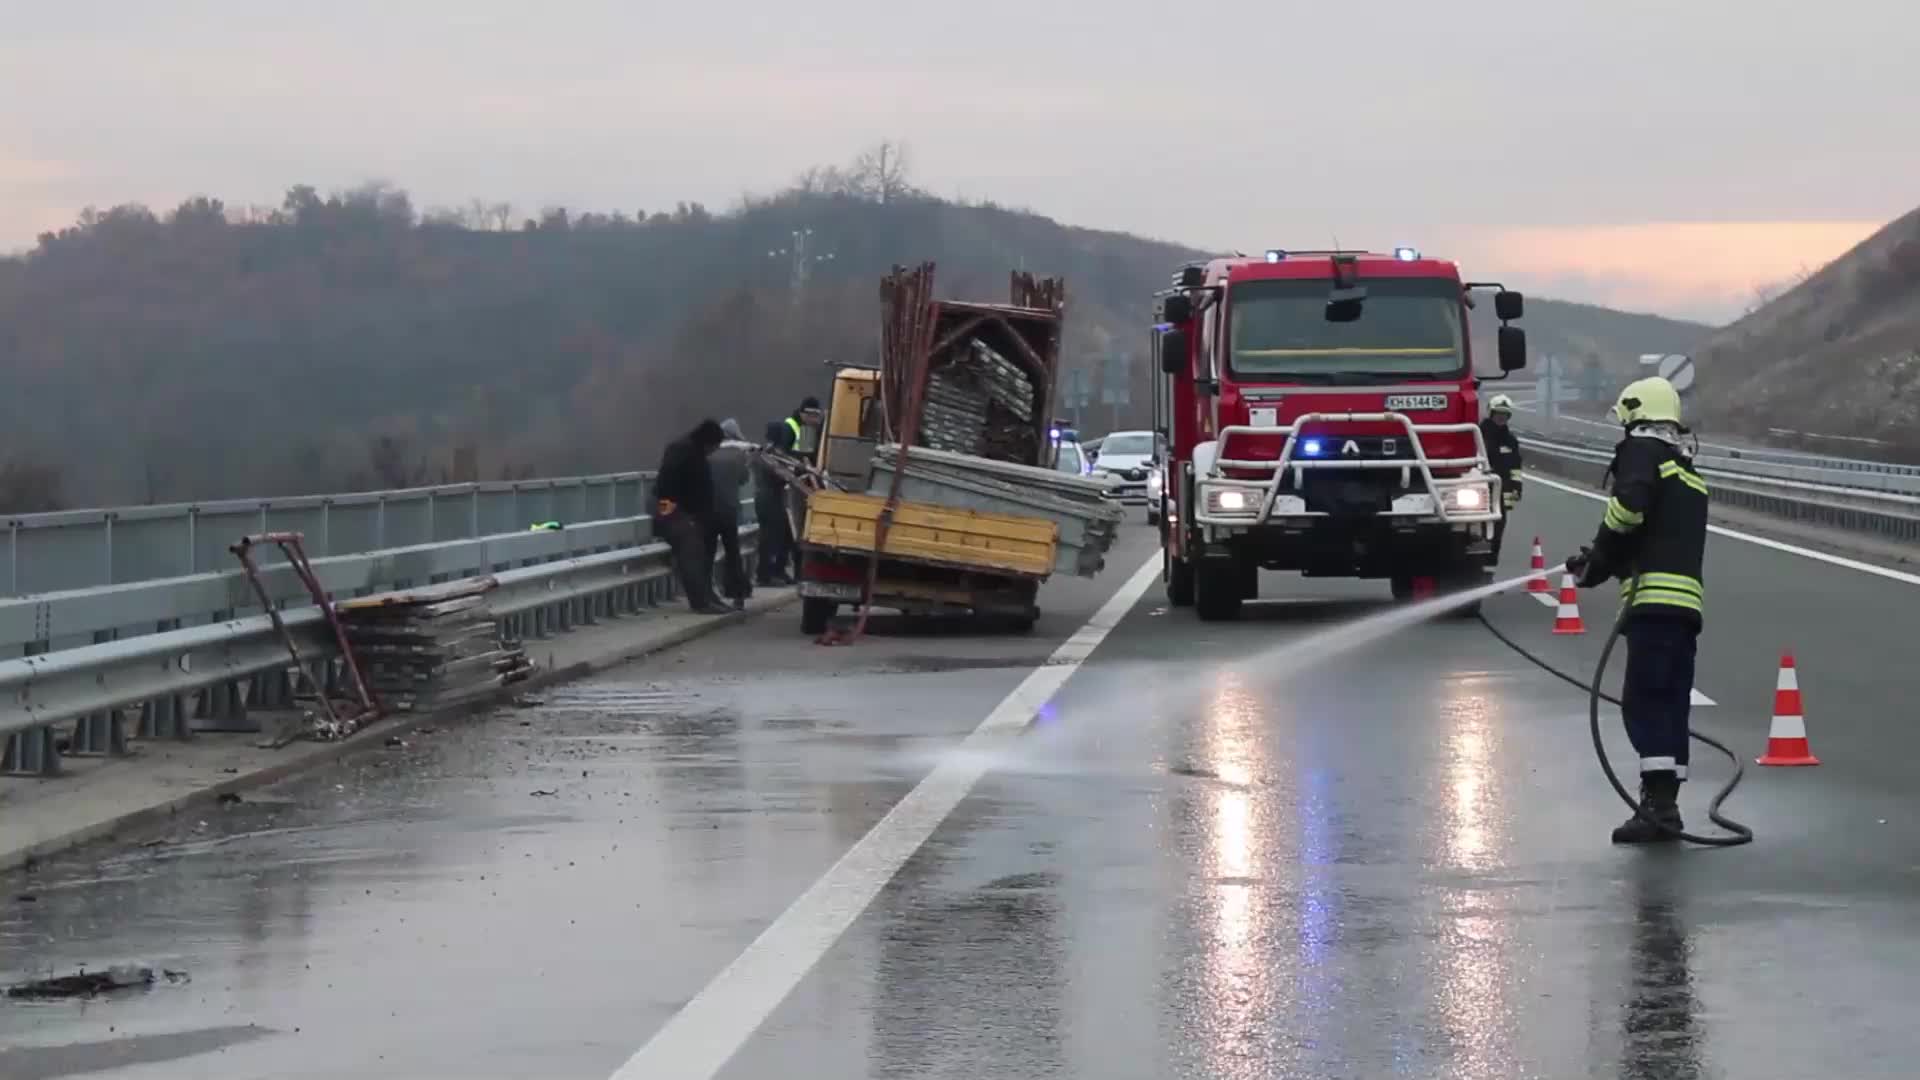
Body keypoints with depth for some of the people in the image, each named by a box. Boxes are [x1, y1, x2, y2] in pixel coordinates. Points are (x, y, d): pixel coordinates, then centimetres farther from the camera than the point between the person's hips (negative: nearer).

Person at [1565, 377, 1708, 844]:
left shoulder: (1642, 449, 0)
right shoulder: (1687, 468, 27)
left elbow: (1629, 508, -16)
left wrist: (1598, 561, -4)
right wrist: (1601, 560, 19)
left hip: (1654, 597, -9)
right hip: (1687, 598, 9)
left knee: (1643, 702, -12)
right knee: (1670, 704, 12)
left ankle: (1658, 803, -20)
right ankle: (1664, 806, 14)